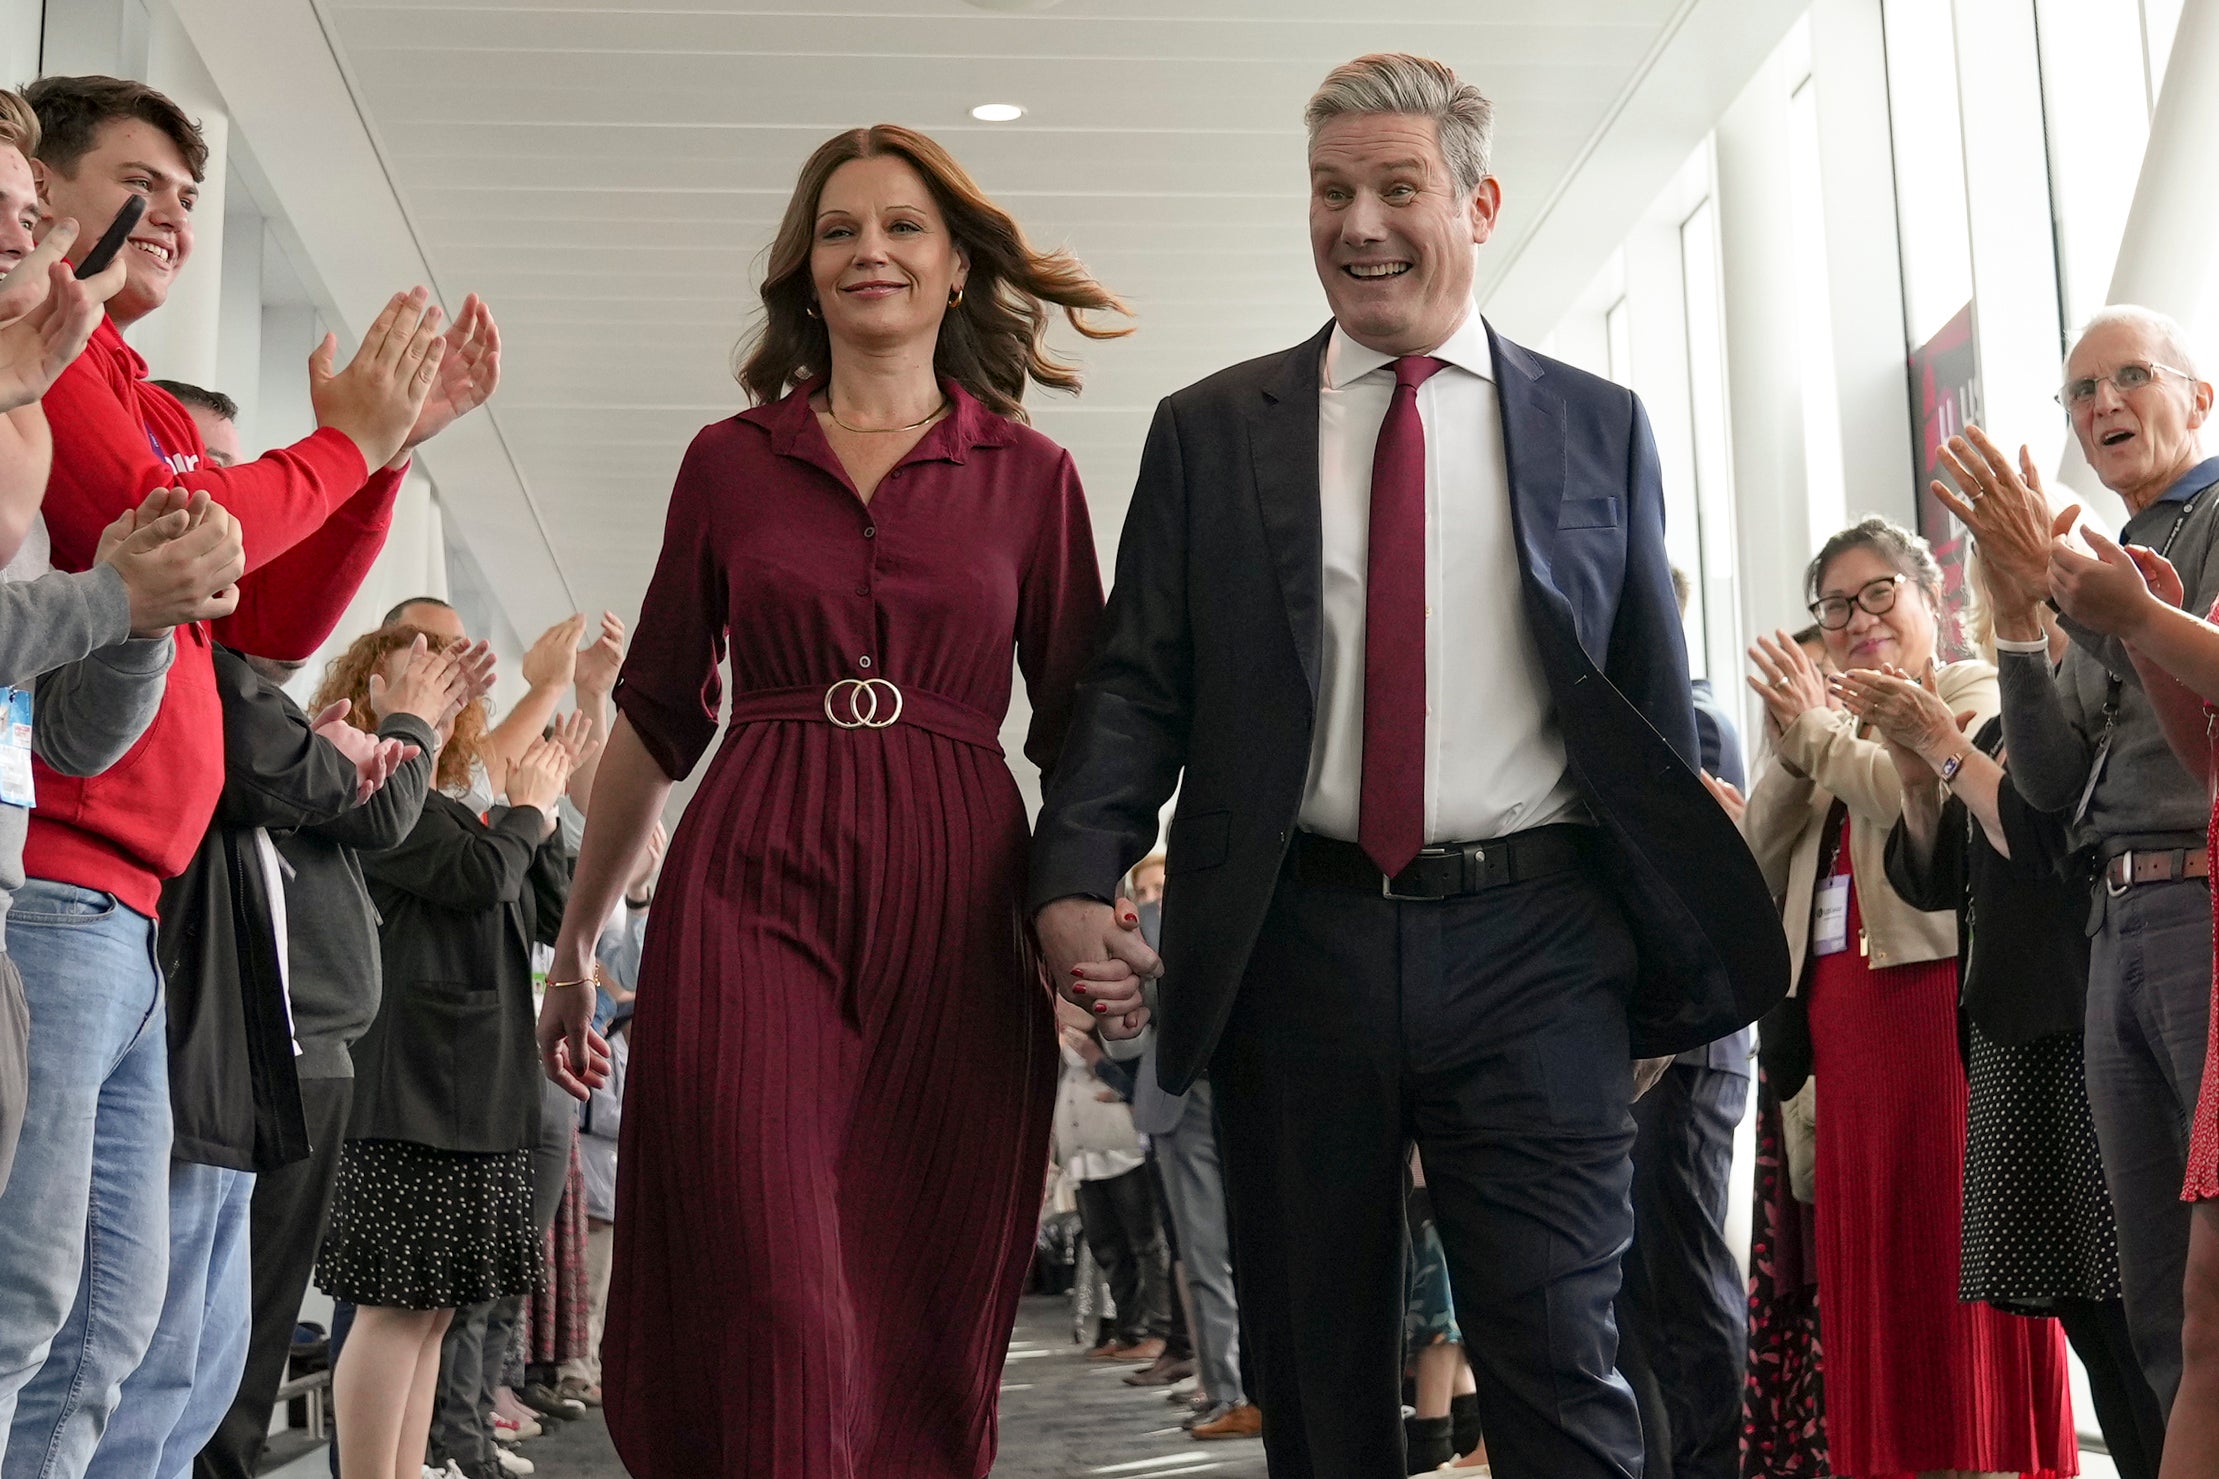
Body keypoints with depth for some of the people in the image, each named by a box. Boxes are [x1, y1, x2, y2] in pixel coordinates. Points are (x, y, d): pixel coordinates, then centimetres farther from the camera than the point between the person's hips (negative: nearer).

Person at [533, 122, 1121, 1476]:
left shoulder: (1032, 475, 10)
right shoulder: (730, 462, 12)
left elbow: (1083, 729, 9)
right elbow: (657, 716, 15)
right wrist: (577, 942, 16)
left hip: (953, 905, 1)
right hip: (753, 893, 0)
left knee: (925, 1332, 4)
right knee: (766, 1307, -12)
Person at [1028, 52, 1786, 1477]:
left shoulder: (1599, 429, 8)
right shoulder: (1210, 430, 9)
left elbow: (1657, 702, 9)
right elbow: (1139, 682, 5)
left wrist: (1676, 957, 6)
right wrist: (1077, 879, -12)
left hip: (1531, 944, -1)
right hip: (1300, 941, 2)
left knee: (1560, 1360, -4)